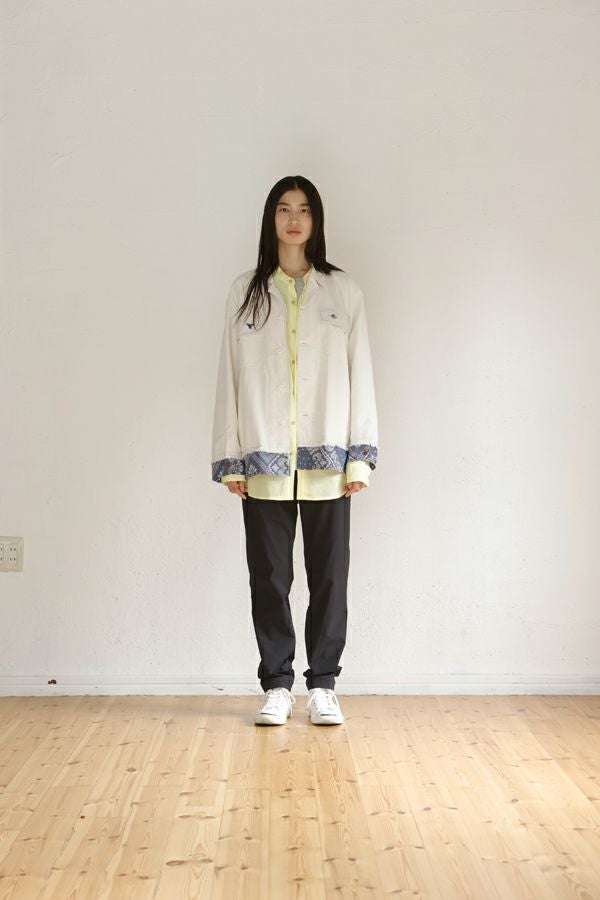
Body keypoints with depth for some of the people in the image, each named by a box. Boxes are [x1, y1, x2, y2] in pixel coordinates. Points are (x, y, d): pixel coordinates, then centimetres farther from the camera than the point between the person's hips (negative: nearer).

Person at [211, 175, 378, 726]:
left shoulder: (343, 292, 7)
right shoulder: (246, 292, 8)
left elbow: (360, 374, 4)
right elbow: (230, 376, 5)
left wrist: (360, 455, -3)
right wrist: (230, 458, 0)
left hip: (327, 461, 0)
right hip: (264, 461, 0)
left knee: (329, 575, 4)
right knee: (269, 576, 4)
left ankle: (323, 686, 15)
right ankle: (277, 686, 15)